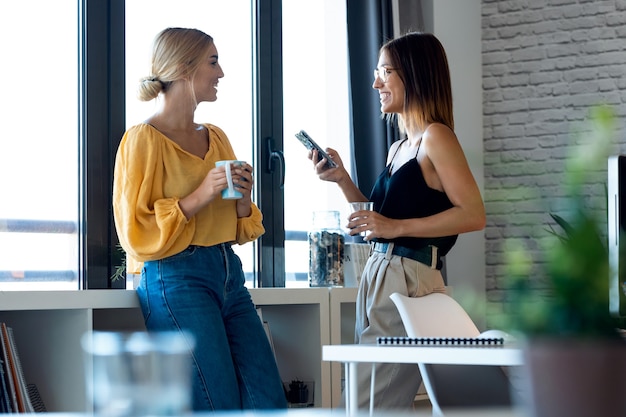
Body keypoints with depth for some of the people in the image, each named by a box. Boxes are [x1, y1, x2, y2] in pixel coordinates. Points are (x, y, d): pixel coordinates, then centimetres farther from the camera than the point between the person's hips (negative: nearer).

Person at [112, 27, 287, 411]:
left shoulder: (216, 138, 16)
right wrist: (198, 198, -17)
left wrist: (243, 197, 2)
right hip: (176, 279, -7)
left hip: (229, 275, 7)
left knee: (270, 401, -3)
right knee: (221, 406, -10)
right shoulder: (143, 139, -4)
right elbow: (135, 232, -9)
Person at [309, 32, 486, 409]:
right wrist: (341, 178, 12)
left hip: (408, 281, -9)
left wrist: (397, 227, -20)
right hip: (378, 277, 9)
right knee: (386, 405, 10)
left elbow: (474, 215, -16)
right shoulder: (398, 148, 17)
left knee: (367, 406, -8)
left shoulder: (436, 136, -9)